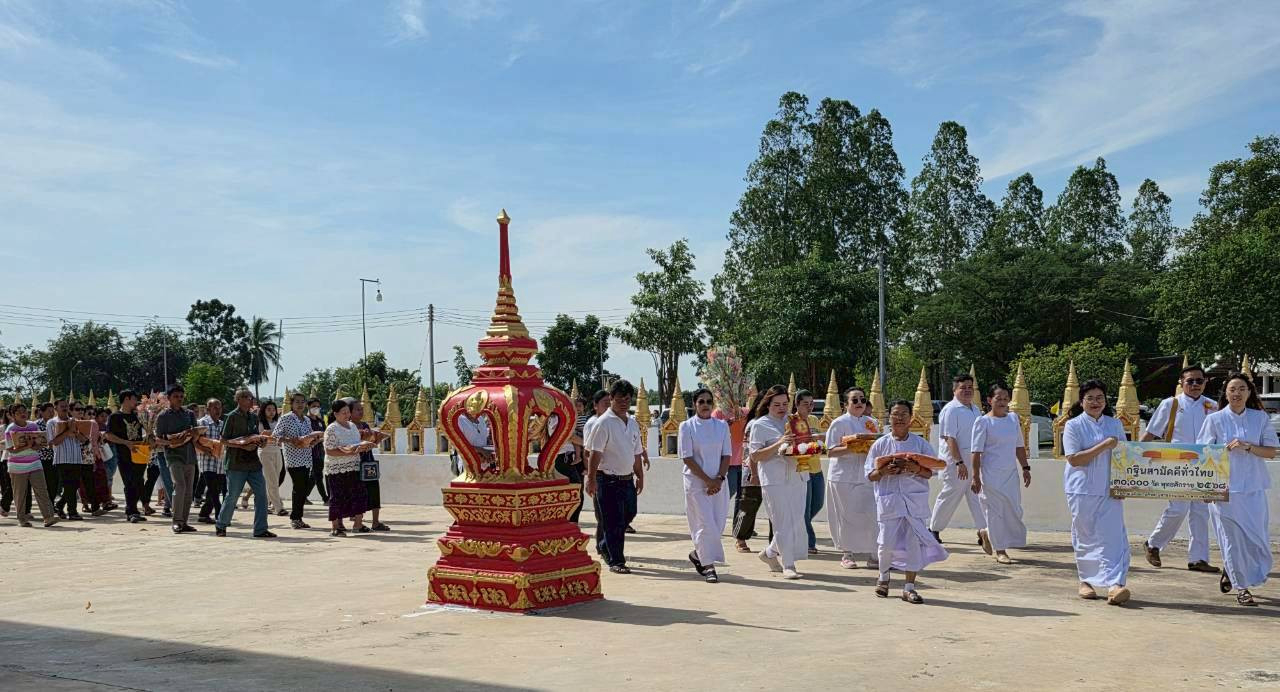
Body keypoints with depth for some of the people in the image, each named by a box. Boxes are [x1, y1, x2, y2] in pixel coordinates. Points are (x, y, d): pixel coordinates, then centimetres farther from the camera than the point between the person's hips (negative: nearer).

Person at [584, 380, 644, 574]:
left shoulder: (633, 423, 12)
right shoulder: (603, 423, -11)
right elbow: (595, 453, -15)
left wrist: (640, 477, 19)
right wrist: (591, 479, -21)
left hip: (627, 479, 7)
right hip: (608, 480, -7)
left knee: (627, 515, 15)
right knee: (612, 522, -3)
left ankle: (604, 546, 37)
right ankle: (615, 561, 5)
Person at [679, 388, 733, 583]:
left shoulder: (722, 426, 7)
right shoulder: (687, 427, -3)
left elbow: (726, 455, 5)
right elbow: (687, 458, -8)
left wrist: (719, 479, -9)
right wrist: (707, 480, -13)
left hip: (718, 482, 4)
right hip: (696, 482, -4)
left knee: (718, 524, 6)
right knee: (705, 524, -8)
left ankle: (697, 554, 30)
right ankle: (708, 567, 1)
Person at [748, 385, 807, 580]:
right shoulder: (759, 425, -1)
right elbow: (755, 456, -7)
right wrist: (778, 444, -19)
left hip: (798, 477, 6)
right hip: (775, 481, -6)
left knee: (797, 521, 7)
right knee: (783, 523, -7)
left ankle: (770, 553, 26)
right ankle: (788, 565, 2)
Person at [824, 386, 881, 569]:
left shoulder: (871, 422, 12)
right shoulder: (839, 423, -3)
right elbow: (831, 451, -8)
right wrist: (850, 449, -23)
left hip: (867, 476, 4)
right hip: (844, 477, -4)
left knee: (871, 514, -3)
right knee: (847, 517, 0)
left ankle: (873, 555, 8)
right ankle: (848, 554, 14)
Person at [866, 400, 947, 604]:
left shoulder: (920, 443, 6)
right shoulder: (880, 444, 5)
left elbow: (930, 472, 3)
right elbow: (870, 475, 4)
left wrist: (916, 469, -17)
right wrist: (884, 472, -15)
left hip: (915, 500, 1)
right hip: (889, 499, -1)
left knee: (914, 542, -3)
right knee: (887, 542, -1)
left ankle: (909, 587, 8)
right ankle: (884, 577, 27)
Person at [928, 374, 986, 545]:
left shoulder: (976, 409, 15)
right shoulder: (950, 410, -12)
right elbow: (950, 438, -18)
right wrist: (959, 463, -23)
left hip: (974, 462, 8)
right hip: (956, 462, -7)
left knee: (977, 496, 3)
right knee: (950, 496, 1)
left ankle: (983, 531, 3)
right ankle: (934, 529, 16)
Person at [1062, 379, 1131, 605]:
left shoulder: (1115, 425, 11)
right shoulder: (1073, 425, -1)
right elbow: (1074, 459, -11)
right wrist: (1103, 446, -17)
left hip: (1109, 490, 2)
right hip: (1082, 490, -2)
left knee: (1113, 535, -9)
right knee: (1085, 536, 6)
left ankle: (1114, 584, -15)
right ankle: (1086, 581, 21)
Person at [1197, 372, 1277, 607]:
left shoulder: (1261, 418, 5)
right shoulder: (1215, 419, 1)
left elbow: (1271, 451, 1)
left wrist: (1247, 447, -13)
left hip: (1253, 488, 2)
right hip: (1225, 488, -2)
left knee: (1257, 539, 2)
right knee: (1234, 539, 1)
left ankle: (1230, 570, 30)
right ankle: (1242, 588, 15)